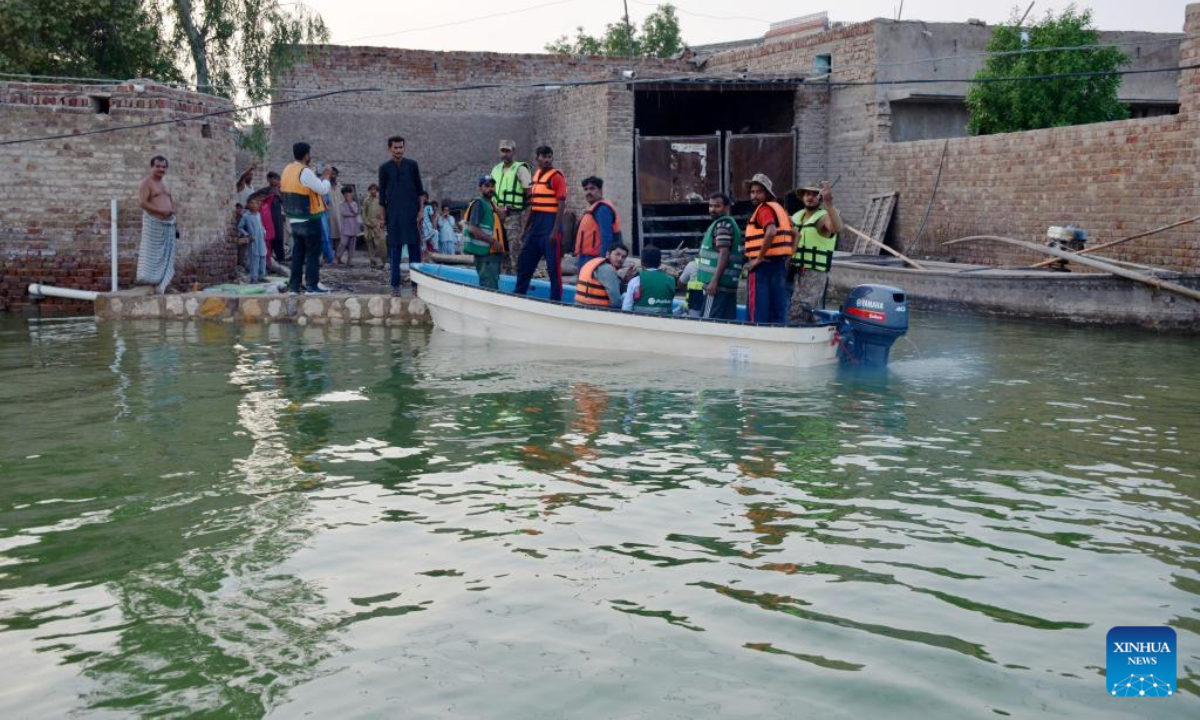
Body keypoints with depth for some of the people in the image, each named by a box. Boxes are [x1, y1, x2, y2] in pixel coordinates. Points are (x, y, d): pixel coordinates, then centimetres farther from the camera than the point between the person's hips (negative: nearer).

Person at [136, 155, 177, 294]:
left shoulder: (165, 182, 18)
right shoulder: (146, 183, -6)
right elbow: (142, 203, -16)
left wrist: (172, 212, 9)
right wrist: (160, 211, -20)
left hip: (167, 223, 8)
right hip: (153, 222, -8)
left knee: (166, 253, 7)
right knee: (152, 251, -7)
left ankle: (163, 282, 12)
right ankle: (151, 279, -6)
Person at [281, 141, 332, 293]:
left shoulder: (287, 170, 8)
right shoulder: (305, 172, -17)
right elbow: (323, 189, -16)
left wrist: (318, 178, 15)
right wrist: (325, 177, 1)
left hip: (294, 220, 8)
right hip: (309, 220, -8)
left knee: (298, 253, 11)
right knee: (313, 253, -2)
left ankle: (294, 285, 10)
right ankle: (311, 285, -5)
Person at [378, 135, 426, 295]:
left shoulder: (412, 165, 7)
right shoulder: (384, 168, 6)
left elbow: (420, 190, 8)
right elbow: (382, 194, 9)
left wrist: (421, 210, -2)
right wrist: (383, 216, 5)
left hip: (411, 212, 0)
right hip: (393, 214, 0)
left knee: (414, 247, -1)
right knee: (395, 248, 1)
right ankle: (395, 285, 5)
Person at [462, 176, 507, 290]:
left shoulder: (492, 204, 18)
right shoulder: (479, 203, -9)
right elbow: (473, 228, -20)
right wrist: (493, 241, -22)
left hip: (493, 252, 10)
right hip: (484, 252, -10)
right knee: (490, 287, -14)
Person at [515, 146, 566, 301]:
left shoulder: (556, 176, -8)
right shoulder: (536, 175, 14)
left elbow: (561, 205, -14)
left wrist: (555, 231, -20)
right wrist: (527, 226, 18)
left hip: (550, 222, -8)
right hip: (536, 223, 8)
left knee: (553, 265, -4)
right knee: (524, 261, 13)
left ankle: (556, 300, 2)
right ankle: (519, 295, 24)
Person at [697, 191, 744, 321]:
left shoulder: (722, 224, -9)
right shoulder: (730, 223, 21)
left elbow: (724, 254, -18)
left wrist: (714, 281, -22)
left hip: (719, 284, -10)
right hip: (729, 284, 10)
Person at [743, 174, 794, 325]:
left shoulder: (764, 209, -9)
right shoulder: (779, 208, 17)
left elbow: (771, 232, -27)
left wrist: (759, 258, -19)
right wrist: (787, 257, 16)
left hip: (764, 266, -9)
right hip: (780, 265, 9)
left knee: (757, 313, -4)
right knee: (778, 313, 10)